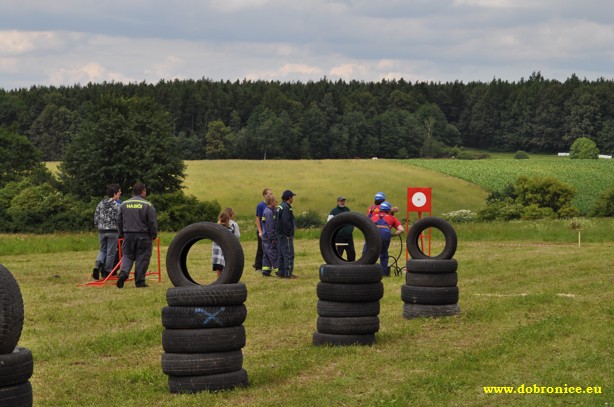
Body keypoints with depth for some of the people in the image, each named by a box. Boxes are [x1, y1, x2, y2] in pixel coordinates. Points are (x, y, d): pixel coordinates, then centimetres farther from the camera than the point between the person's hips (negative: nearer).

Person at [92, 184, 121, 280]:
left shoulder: (100, 204, 5)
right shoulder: (116, 205, -11)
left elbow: (96, 219, 7)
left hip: (102, 231, 5)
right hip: (113, 232, -5)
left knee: (102, 250, 17)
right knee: (111, 252, 5)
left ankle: (97, 265, -9)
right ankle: (107, 272, 10)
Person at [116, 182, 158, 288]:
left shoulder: (124, 204, 6)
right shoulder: (147, 205, -7)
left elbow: (119, 221, 12)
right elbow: (152, 222, -7)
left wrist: (121, 234, 25)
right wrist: (153, 235, 6)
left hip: (128, 235, 3)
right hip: (143, 236, -3)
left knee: (127, 256, 12)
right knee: (142, 259, 3)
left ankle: (123, 273, -13)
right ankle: (139, 282, 4)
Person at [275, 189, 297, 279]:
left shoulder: (280, 207, 15)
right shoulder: (286, 207, -17)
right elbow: (286, 222, -24)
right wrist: (289, 235, -20)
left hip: (281, 235, 10)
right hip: (286, 235, -10)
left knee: (282, 254, 14)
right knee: (289, 254, -7)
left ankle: (281, 272, 18)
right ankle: (288, 273, -7)